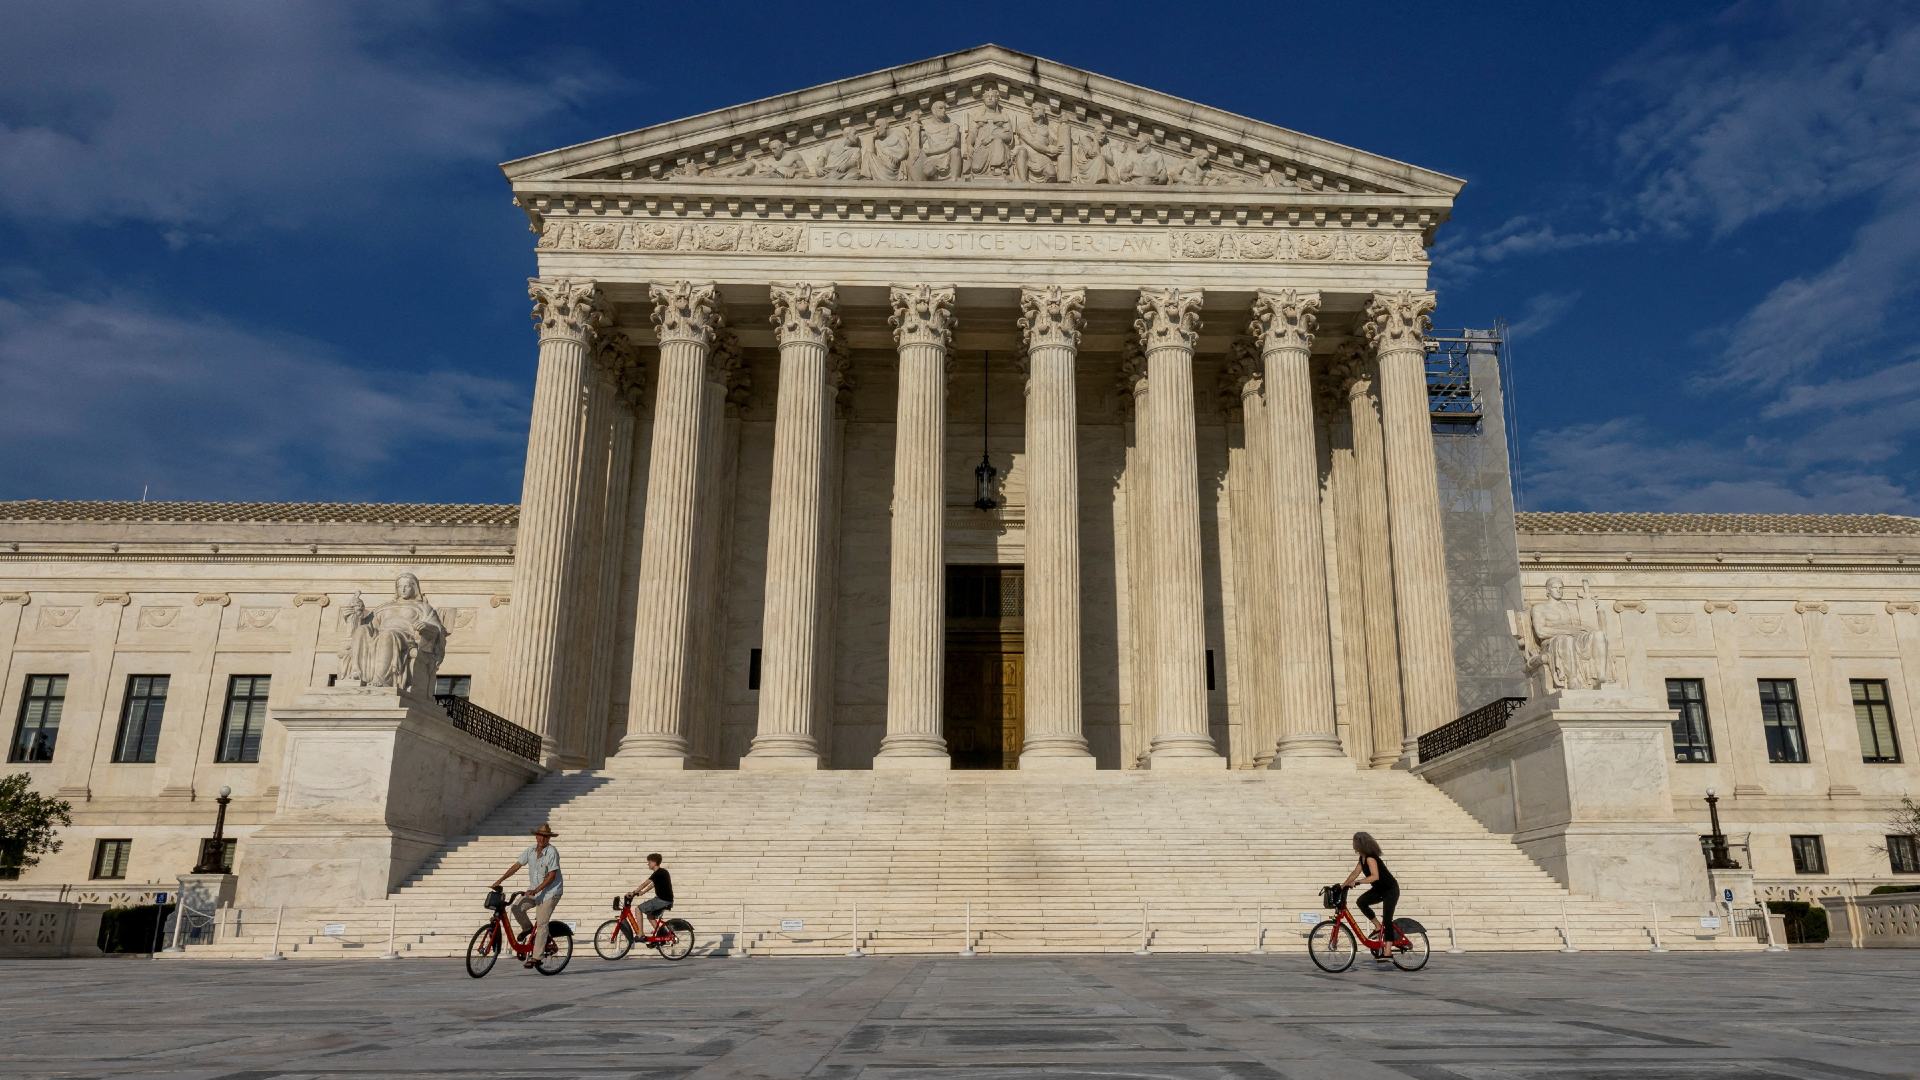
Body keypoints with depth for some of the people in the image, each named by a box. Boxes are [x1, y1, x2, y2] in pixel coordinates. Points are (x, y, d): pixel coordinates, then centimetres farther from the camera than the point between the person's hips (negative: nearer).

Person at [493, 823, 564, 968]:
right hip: (535, 891, 6)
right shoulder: (530, 851, 3)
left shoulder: (552, 852, -16)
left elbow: (552, 876, -20)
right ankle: (526, 928, 17)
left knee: (541, 923, -12)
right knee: (516, 907, -12)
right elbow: (516, 865, 4)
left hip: (550, 892, -6)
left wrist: (535, 890, -26)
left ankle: (536, 957, -10)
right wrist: (500, 880, -5)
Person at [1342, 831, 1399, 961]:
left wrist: (1356, 882, -41)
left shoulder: (1370, 857, -25)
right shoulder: (1362, 858, 3)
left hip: (1390, 890, -8)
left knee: (1387, 920, -11)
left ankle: (1387, 953, -12)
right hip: (1379, 889, 8)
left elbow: (1375, 876, -37)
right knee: (1361, 901, -14)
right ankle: (1378, 927, 0)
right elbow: (1355, 873, 8)